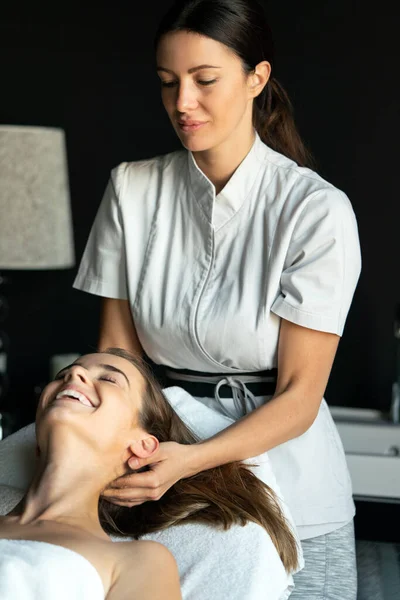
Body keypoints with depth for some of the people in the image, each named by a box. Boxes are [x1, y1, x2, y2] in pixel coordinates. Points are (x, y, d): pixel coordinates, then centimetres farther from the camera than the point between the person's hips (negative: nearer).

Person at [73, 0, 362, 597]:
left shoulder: (317, 210, -15)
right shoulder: (133, 188, -4)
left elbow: (299, 396, -13)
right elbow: (117, 350, -1)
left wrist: (191, 460, -26)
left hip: (284, 490, -2)